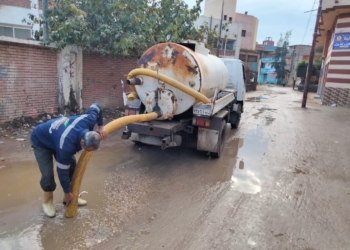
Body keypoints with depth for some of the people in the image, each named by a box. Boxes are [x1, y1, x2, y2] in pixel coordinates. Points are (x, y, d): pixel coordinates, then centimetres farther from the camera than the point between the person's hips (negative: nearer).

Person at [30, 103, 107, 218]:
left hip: (55, 134, 7)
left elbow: (96, 107, -11)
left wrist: (101, 126, -12)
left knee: (72, 165, 2)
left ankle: (70, 198, 20)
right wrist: (67, 193, -17)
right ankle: (47, 201, 14)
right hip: (40, 141, -7)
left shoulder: (88, 121, -32)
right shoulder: (66, 146, -45)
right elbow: (62, 171, -30)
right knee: (47, 174, -14)